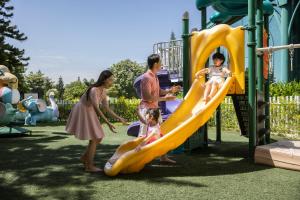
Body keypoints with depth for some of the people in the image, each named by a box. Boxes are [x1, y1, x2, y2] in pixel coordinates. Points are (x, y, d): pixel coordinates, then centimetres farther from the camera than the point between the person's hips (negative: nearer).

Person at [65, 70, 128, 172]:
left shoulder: (103, 91, -1)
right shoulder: (94, 90, -28)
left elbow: (106, 108, 4)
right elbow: (97, 109, -33)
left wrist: (119, 118, 2)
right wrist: (108, 123, -37)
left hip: (89, 113, 9)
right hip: (82, 113, -9)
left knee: (99, 137, 10)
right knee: (93, 139, -6)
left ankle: (84, 157, 27)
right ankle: (89, 166, 5)